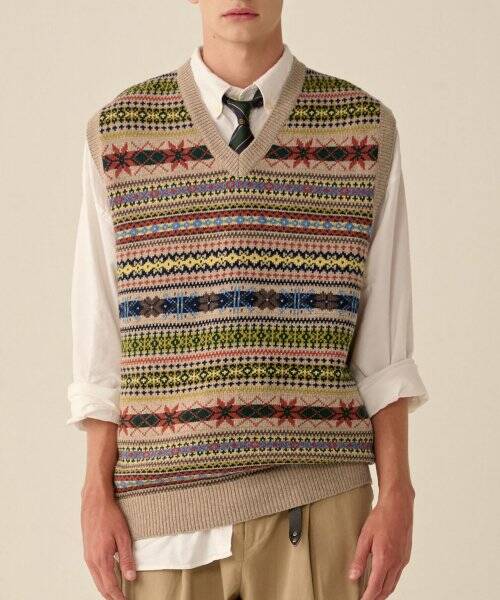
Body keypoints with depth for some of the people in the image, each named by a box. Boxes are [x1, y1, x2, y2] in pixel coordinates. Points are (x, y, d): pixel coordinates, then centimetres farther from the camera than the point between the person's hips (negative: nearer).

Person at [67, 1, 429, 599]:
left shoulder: (366, 129, 3)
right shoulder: (116, 134, 4)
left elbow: (382, 343, 3)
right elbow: (101, 341, 5)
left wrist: (397, 495, -3)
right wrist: (97, 494, 0)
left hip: (315, 509, 0)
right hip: (165, 502, 1)